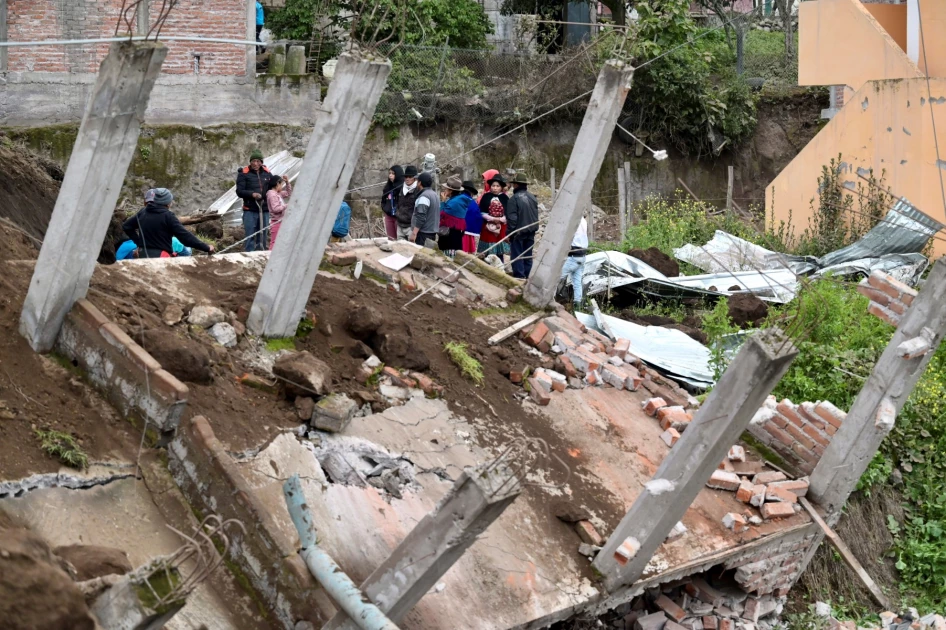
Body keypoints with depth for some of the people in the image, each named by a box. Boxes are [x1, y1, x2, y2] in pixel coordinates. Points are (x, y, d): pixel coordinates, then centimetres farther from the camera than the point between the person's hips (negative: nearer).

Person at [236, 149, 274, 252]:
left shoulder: (267, 173, 10)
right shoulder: (244, 173, 0)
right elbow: (239, 191, -4)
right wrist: (252, 194, -21)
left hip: (264, 210, 4)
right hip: (250, 210, -4)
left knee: (262, 236, 10)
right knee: (250, 236, -6)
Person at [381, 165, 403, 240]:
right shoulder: (388, 186, 11)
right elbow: (383, 199, 21)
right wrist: (384, 209, 9)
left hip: (399, 216, -7)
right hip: (388, 216, 7)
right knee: (391, 239, 11)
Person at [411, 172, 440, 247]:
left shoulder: (424, 196, -15)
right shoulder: (435, 194, 16)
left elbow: (421, 217, -22)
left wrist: (414, 233, -21)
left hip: (424, 233, -10)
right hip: (432, 232, 10)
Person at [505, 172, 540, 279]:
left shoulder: (514, 199, -16)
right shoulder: (532, 197, 6)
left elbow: (512, 218, -16)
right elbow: (536, 215, 14)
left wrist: (510, 233, -8)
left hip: (518, 232, -6)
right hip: (531, 231, 6)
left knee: (517, 255, 1)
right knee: (528, 255, 13)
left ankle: (519, 277, -1)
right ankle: (528, 276, 16)